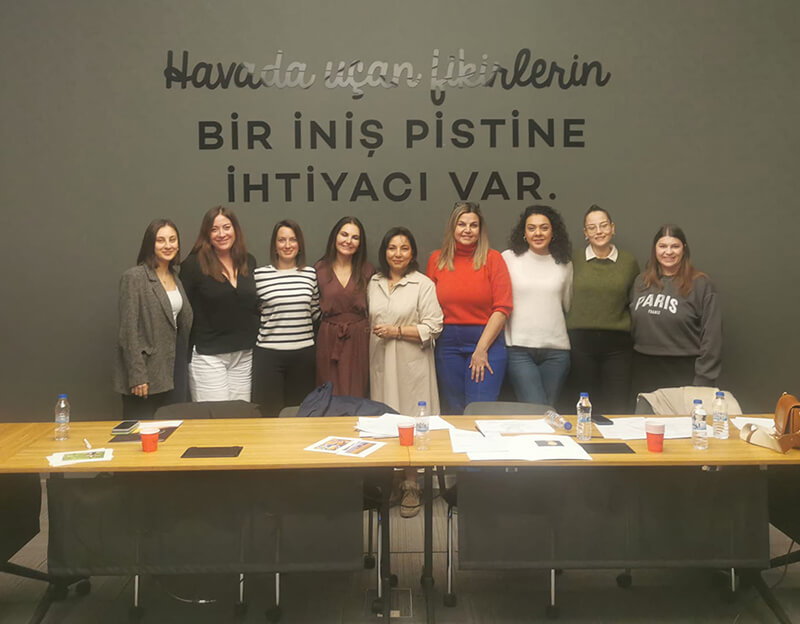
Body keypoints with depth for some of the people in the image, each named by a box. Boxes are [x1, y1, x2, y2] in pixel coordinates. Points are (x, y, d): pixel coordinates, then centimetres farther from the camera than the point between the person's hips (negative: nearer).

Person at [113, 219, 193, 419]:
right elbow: (129, 330, -13)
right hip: (146, 373, -7)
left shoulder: (175, 277, 13)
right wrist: (137, 376, -17)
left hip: (173, 369, 7)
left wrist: (183, 362, 10)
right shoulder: (134, 277, -9)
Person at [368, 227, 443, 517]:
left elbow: (432, 328, -8)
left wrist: (397, 331, -13)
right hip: (381, 363, 5)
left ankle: (411, 487, 9)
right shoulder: (374, 283, 12)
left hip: (411, 365, -4)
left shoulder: (423, 285, -4)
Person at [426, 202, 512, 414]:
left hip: (487, 342, -3)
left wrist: (482, 349, -10)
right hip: (447, 344, 3)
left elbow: (502, 308, -5)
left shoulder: (492, 259, 0)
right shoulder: (437, 259, 8)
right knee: (453, 411, 10)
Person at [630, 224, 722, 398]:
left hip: (683, 373, -4)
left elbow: (711, 334, -8)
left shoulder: (701, 284, -6)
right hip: (645, 372, 4)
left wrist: (703, 380, -12)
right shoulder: (641, 282, 9)